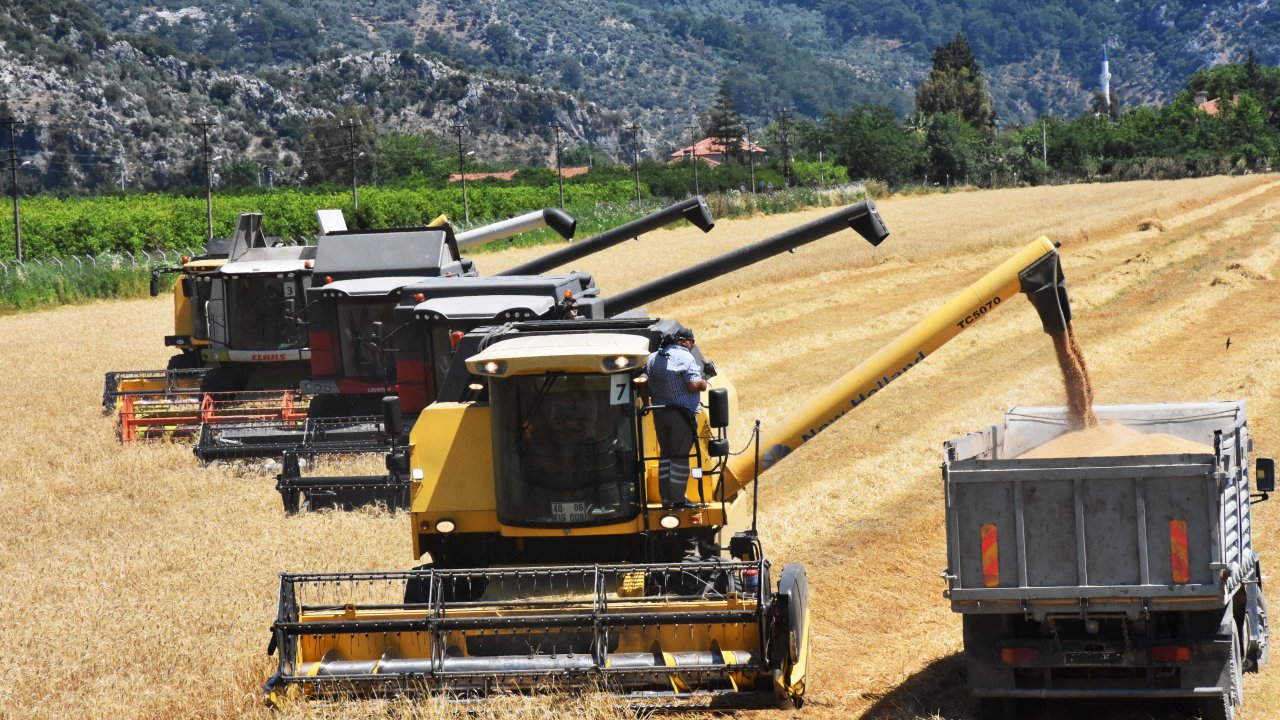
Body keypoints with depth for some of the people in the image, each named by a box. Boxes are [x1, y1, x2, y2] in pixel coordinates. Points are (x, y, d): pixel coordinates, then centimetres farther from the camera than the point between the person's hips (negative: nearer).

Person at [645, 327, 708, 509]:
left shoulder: (653, 358, 11)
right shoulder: (685, 358, -10)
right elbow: (694, 385, -18)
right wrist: (704, 384, 1)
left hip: (659, 413, 7)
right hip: (681, 414, -7)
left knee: (665, 453, 15)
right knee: (680, 456, -3)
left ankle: (666, 499, 16)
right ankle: (678, 500, -3)